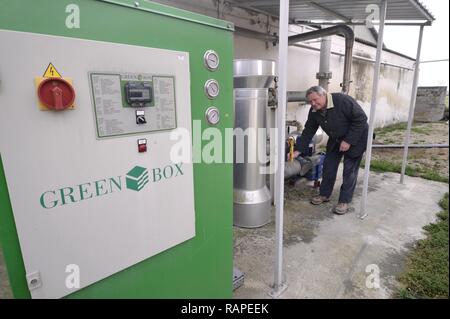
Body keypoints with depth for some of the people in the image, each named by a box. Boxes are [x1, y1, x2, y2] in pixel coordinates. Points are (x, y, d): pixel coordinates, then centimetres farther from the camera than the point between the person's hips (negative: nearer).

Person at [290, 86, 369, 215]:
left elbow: (361, 119, -26)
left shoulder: (343, 101, -29)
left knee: (350, 170, -3)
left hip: (355, 137, -6)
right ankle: (324, 194, 23)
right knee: (328, 166, 7)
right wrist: (298, 150, -12)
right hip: (335, 140, 6)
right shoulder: (314, 111, -10)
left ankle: (344, 201, 8)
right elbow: (308, 132, -5)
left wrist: (348, 141, -28)